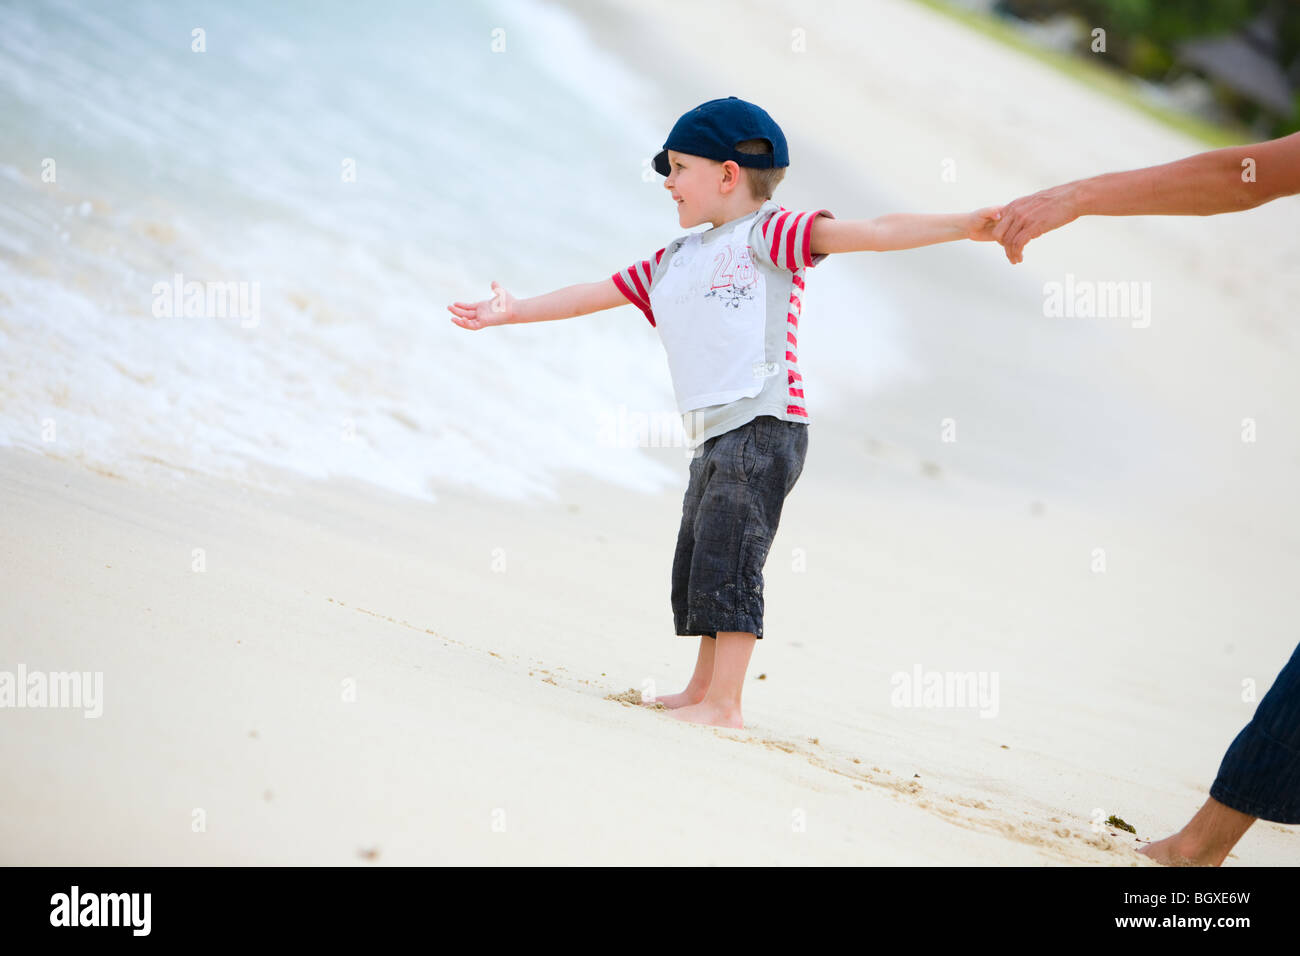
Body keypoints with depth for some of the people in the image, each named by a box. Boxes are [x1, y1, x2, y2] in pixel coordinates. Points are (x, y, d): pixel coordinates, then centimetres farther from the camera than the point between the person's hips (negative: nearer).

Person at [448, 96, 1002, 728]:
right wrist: (512, 311, 31)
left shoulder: (767, 235, -1)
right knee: (693, 566, 17)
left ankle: (724, 705, -12)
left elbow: (870, 233, -11)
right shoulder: (673, 264, 23)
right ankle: (702, 689, 30)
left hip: (763, 426, -9)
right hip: (712, 438, 9)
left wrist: (963, 225, -21)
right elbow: (592, 295, 30)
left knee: (725, 562, -13)